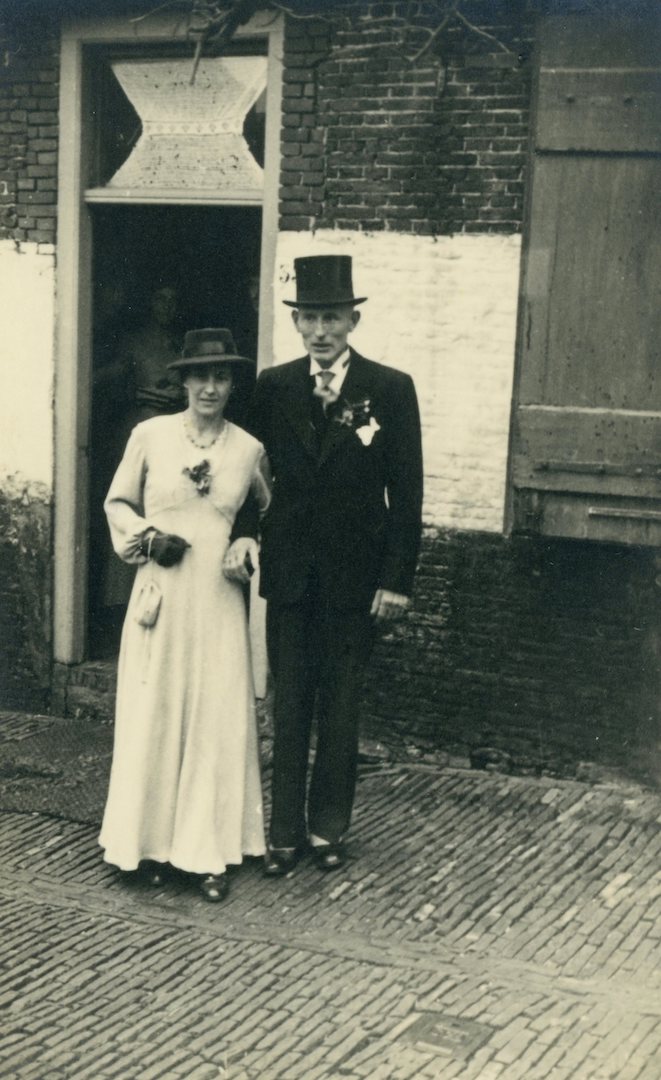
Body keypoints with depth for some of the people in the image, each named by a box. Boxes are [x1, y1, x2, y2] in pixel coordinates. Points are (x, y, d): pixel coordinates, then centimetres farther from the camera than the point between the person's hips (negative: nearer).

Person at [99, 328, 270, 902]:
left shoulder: (250, 449, 3)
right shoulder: (150, 435, 0)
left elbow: (267, 514, 18)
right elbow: (117, 502, 9)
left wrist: (252, 544, -1)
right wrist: (145, 535, -8)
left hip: (219, 600, 1)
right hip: (160, 591, 0)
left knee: (218, 719, 3)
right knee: (153, 715, 5)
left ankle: (208, 852, 14)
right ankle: (153, 843, 18)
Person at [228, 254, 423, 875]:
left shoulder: (390, 390, -4)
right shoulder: (273, 388, 3)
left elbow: (406, 493, -4)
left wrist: (397, 579, -7)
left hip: (356, 575, -2)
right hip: (289, 569, 2)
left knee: (340, 705, 8)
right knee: (289, 703, 7)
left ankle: (328, 827, 21)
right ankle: (286, 831, 16)